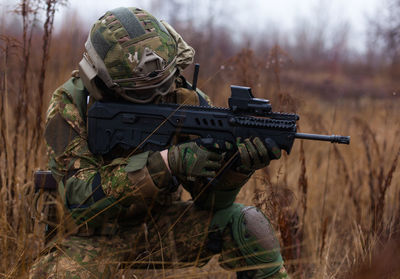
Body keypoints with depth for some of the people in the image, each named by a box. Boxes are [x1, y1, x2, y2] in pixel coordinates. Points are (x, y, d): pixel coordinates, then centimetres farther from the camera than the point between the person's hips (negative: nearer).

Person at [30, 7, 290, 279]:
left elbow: (209, 199, -12)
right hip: (99, 234, -2)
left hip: (161, 225, 3)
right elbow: (81, 198, -29)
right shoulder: (71, 105, -20)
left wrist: (239, 163, -36)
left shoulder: (186, 100, -13)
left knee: (247, 223, -19)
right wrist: (167, 163, -39)